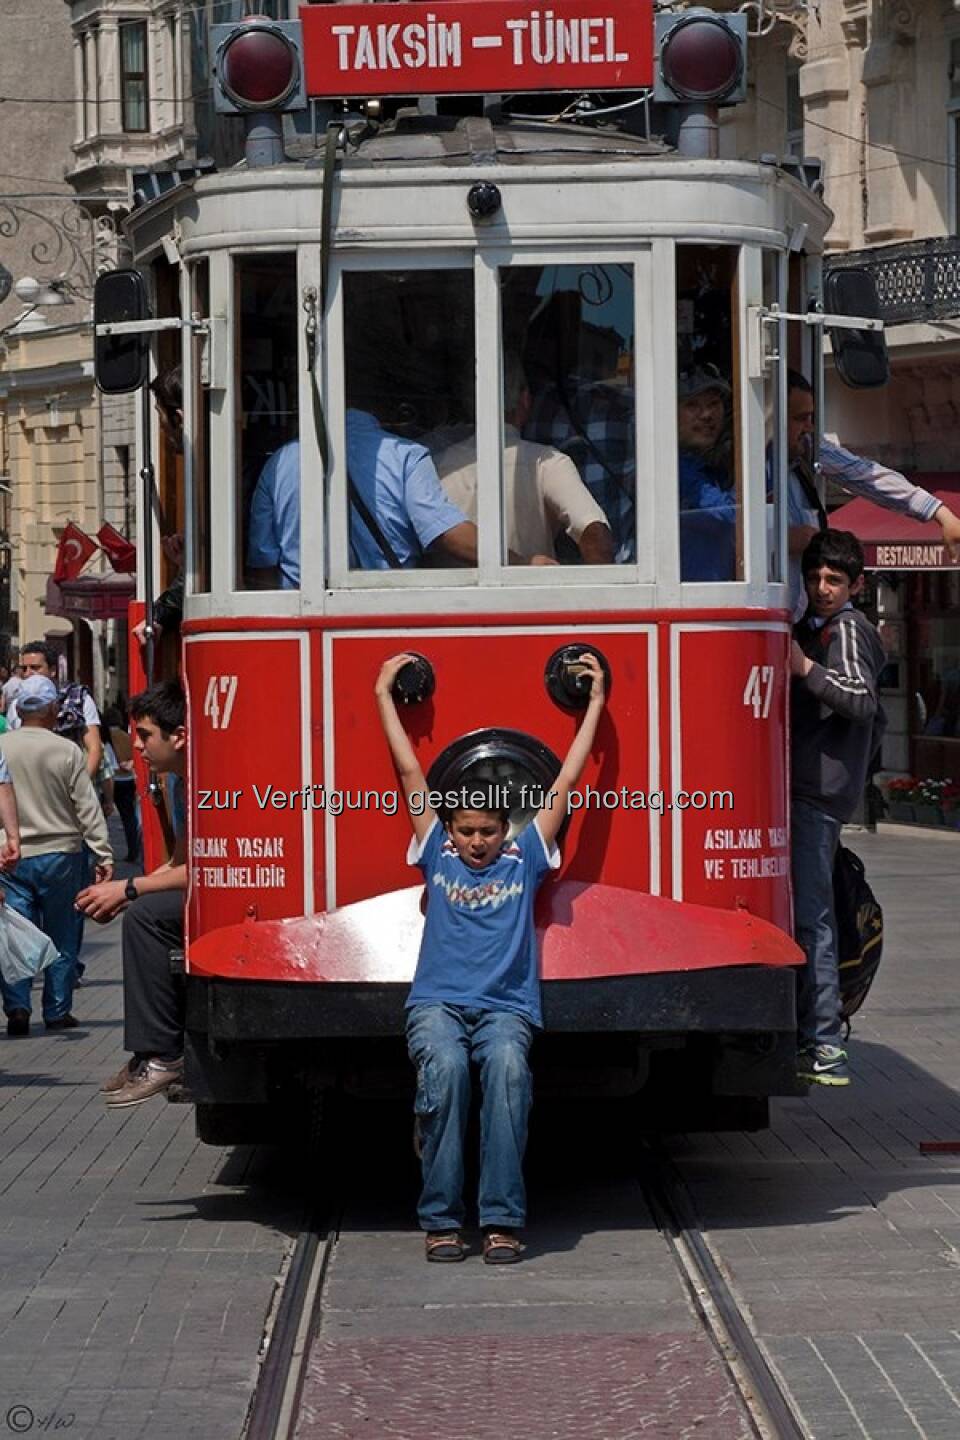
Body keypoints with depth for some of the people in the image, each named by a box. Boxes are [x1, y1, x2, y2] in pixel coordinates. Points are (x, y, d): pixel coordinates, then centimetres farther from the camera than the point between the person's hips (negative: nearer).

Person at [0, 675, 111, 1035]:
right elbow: (88, 808, -6)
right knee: (61, 937, 10)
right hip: (60, 854, -1)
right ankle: (57, 1011, 13)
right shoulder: (67, 751, -9)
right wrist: (104, 854, -2)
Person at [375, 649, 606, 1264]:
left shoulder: (525, 858, 15)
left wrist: (595, 703, 22)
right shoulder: (437, 854, 16)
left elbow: (567, 781, 19)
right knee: (444, 1066, -33)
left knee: (508, 1067, -33)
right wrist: (385, 696, 25)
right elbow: (411, 772, 21)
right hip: (437, 1001, 0)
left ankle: (503, 1218, -32)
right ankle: (442, 1218, -26)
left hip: (507, 1005, 0)